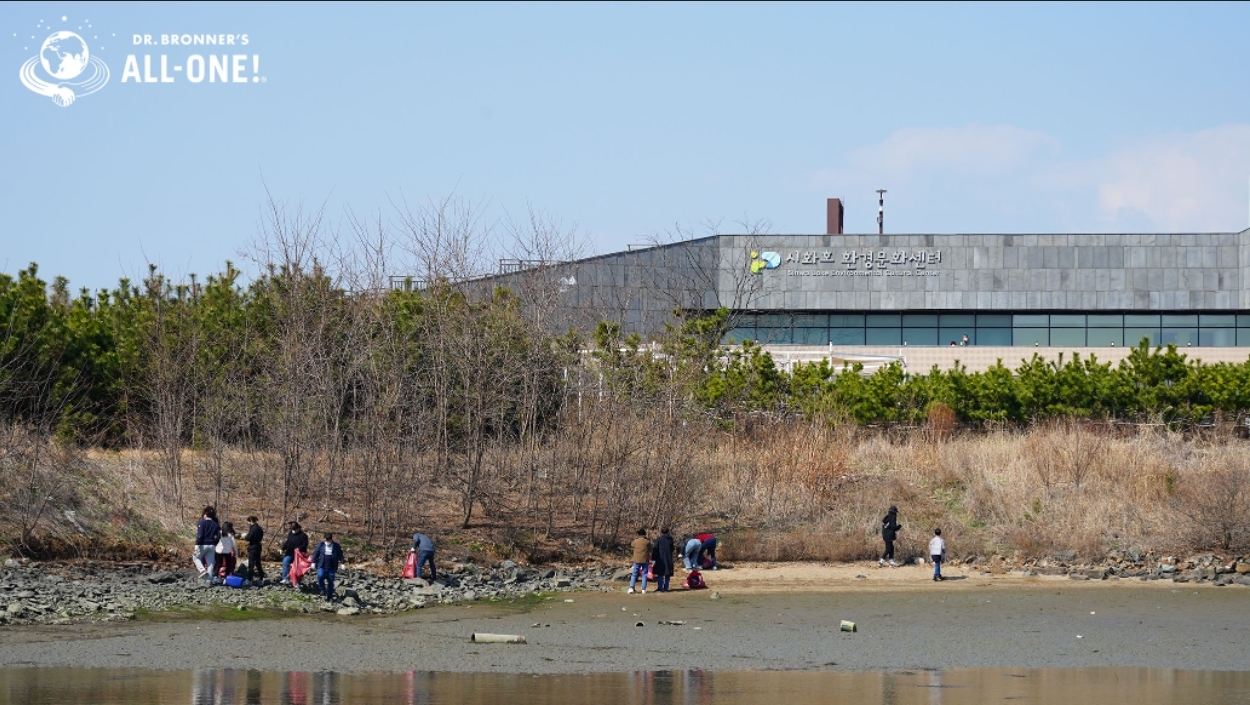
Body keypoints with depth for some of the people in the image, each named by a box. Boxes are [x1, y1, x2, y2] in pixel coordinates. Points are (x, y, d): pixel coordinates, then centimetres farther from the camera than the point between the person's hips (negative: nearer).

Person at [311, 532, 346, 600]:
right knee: (320, 576, -26)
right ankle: (322, 590, -5)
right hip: (322, 566, -1)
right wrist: (313, 562, 2)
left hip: (331, 567, 1)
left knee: (330, 581, 4)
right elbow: (315, 553, 6)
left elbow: (340, 555, 6)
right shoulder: (321, 545, 2)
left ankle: (330, 596, 15)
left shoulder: (336, 546, 3)